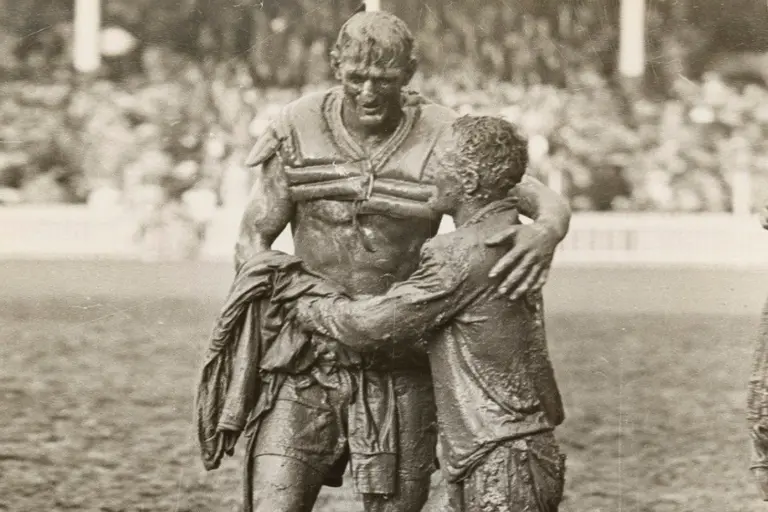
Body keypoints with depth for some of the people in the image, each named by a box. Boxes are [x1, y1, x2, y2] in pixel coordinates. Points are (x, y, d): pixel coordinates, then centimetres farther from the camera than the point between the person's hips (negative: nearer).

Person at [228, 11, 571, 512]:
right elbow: (252, 242, 2)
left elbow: (550, 203, -10)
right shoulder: (300, 132, -3)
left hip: (400, 371, 0)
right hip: (307, 364, 0)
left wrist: (546, 231, -35)